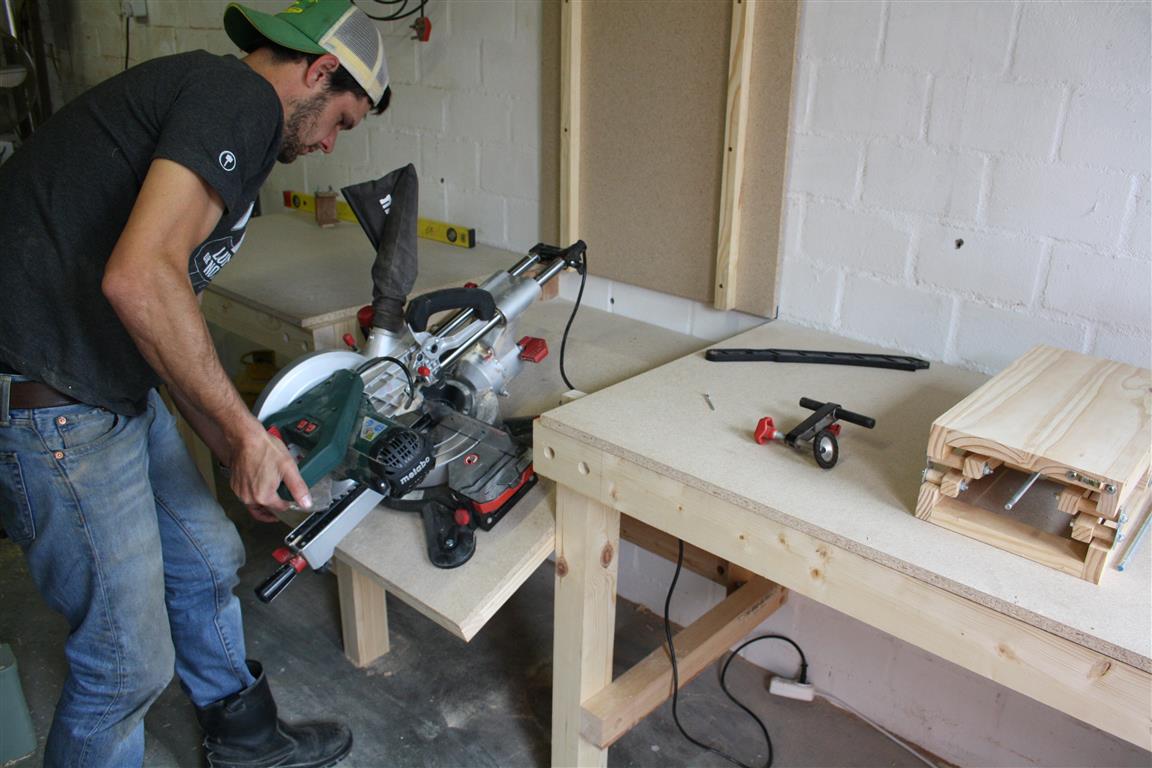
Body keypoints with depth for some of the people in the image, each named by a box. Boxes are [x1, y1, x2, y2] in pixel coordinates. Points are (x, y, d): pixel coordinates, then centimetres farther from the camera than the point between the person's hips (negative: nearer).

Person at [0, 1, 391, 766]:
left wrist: (237, 443, 14)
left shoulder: (198, 91, 17)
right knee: (129, 663, 4)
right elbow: (139, 278, -28)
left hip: (112, 382, 11)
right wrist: (243, 432, -18)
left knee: (205, 559, 23)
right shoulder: (242, 98, -14)